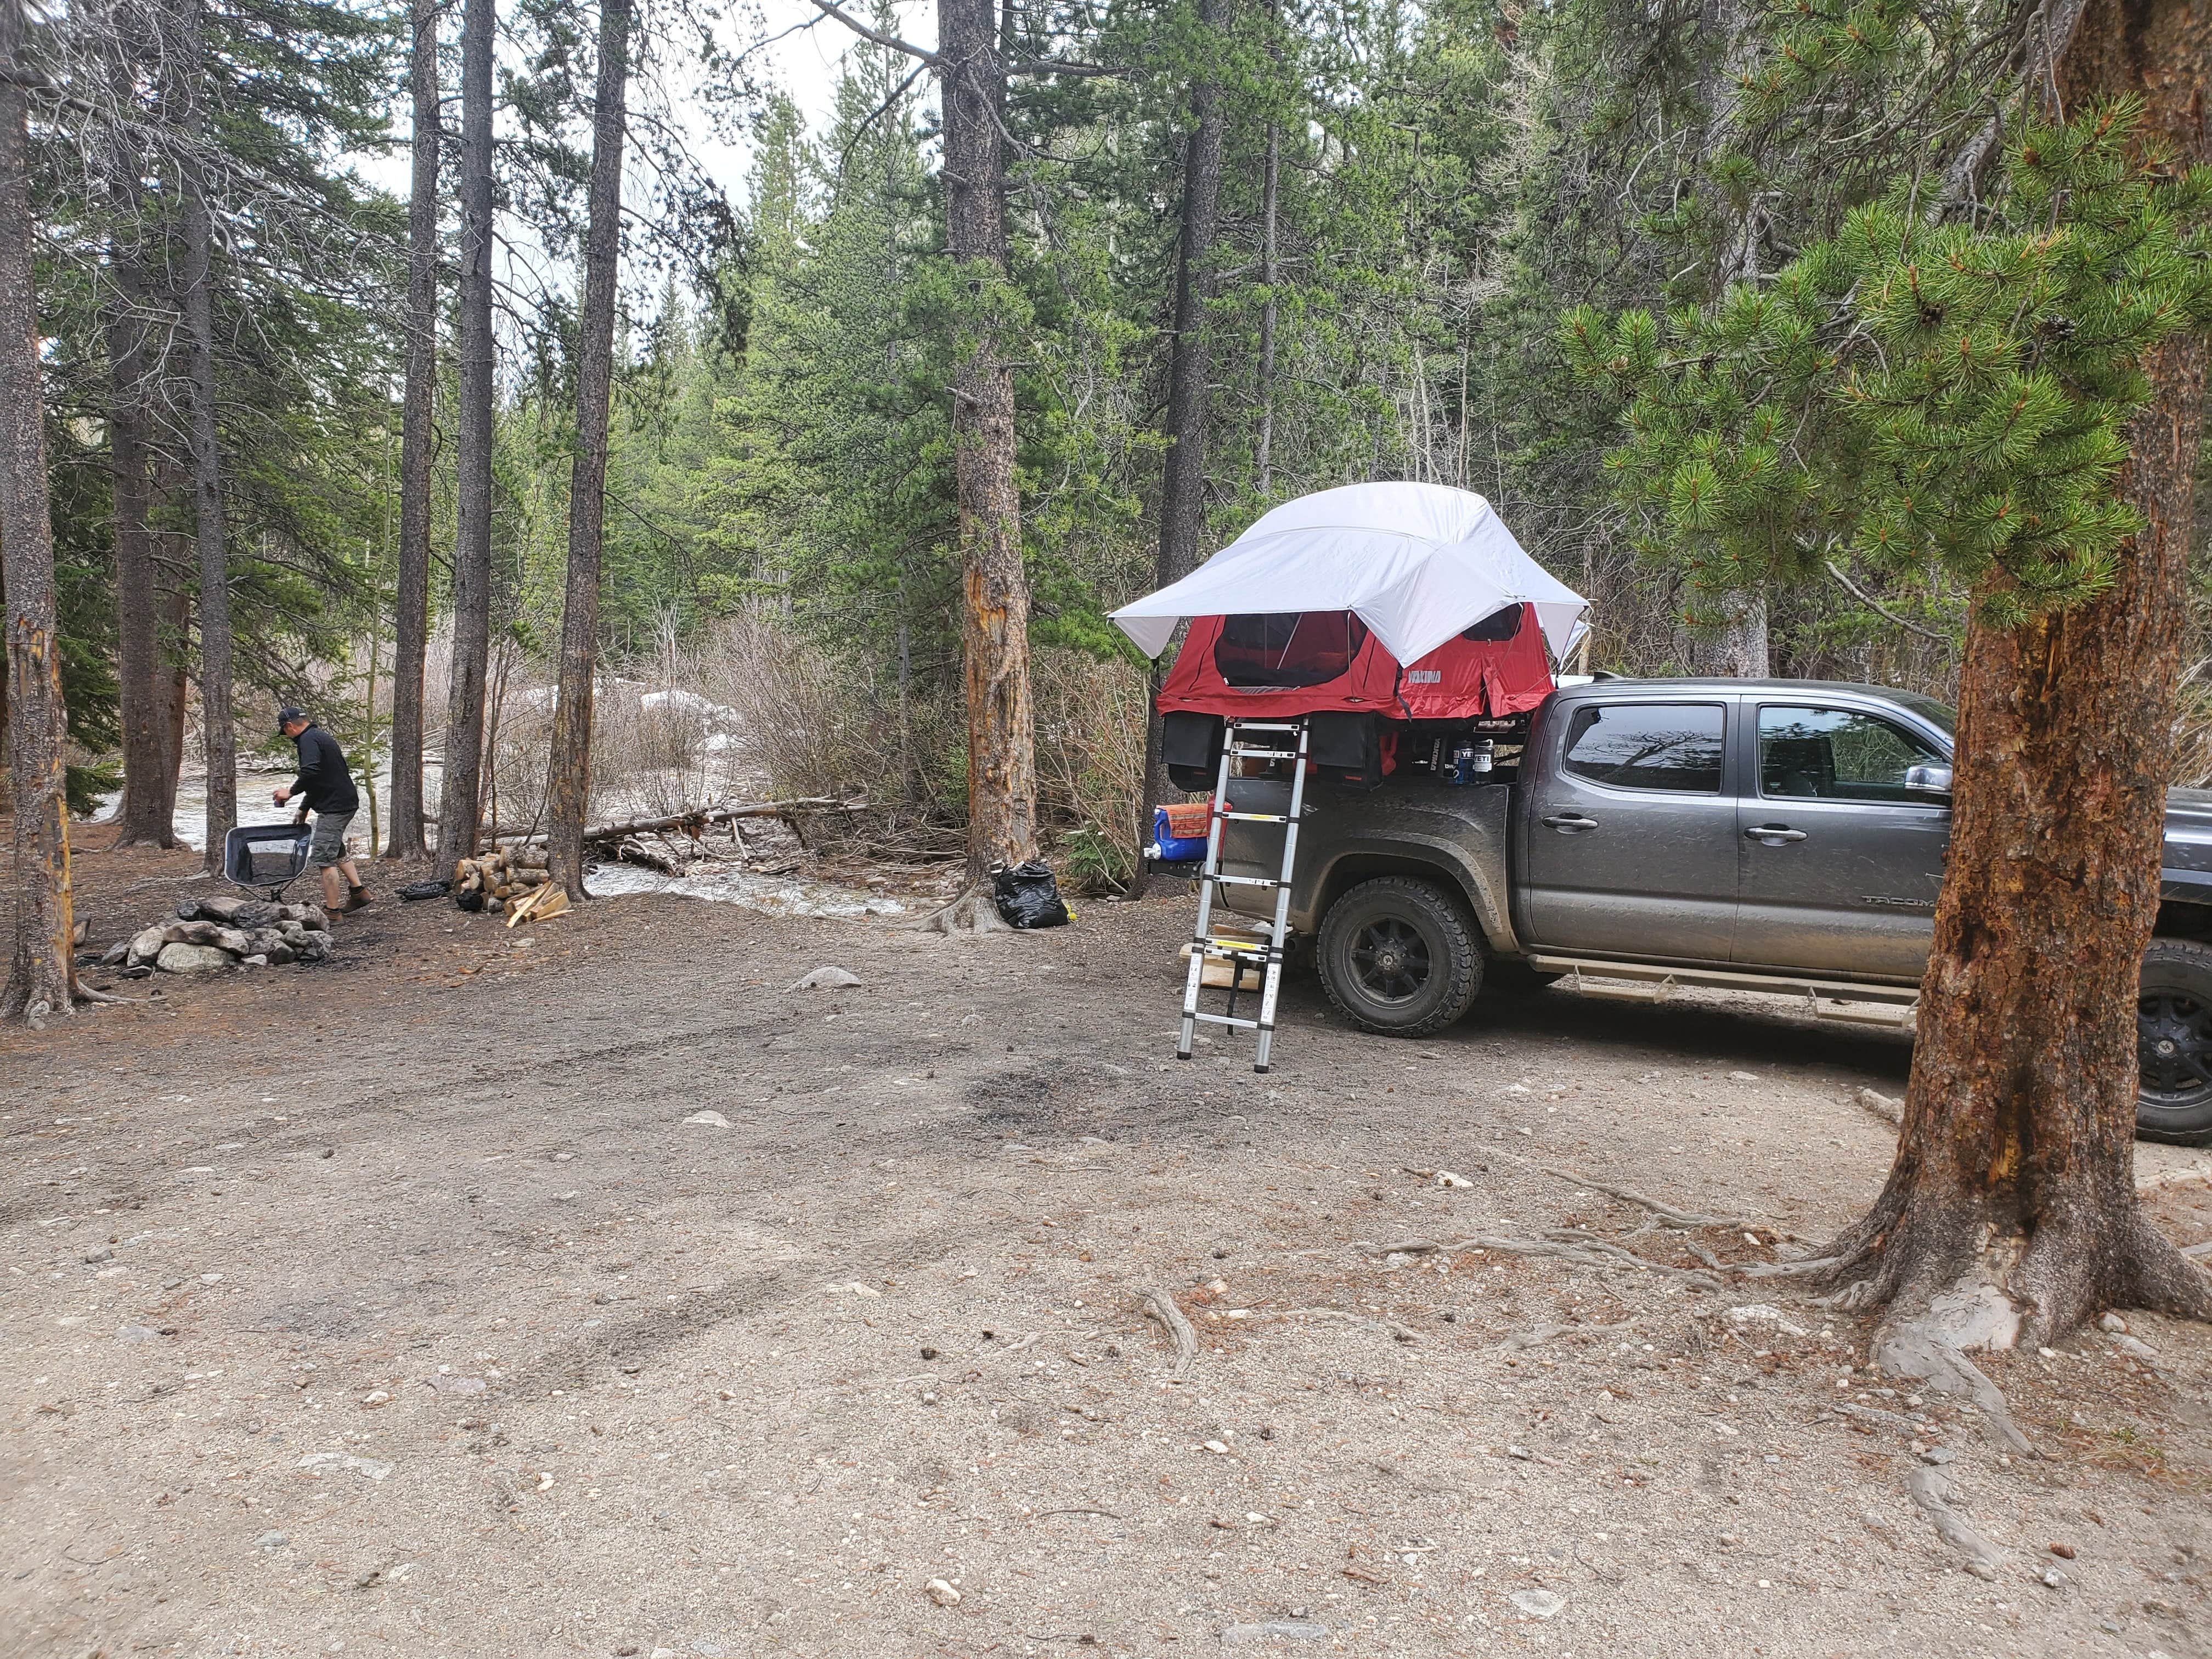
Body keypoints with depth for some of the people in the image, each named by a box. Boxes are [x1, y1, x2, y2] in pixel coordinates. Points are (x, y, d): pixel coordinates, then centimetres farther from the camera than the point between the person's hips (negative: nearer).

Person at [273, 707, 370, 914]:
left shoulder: (308, 740, -13)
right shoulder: (322, 736, 20)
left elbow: (311, 772, -30)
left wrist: (291, 791, -15)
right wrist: (304, 808, 28)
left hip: (333, 807, -11)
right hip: (346, 802, 11)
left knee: (324, 857, -7)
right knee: (336, 850, 26)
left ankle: (332, 911, -5)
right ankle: (358, 891, 29)